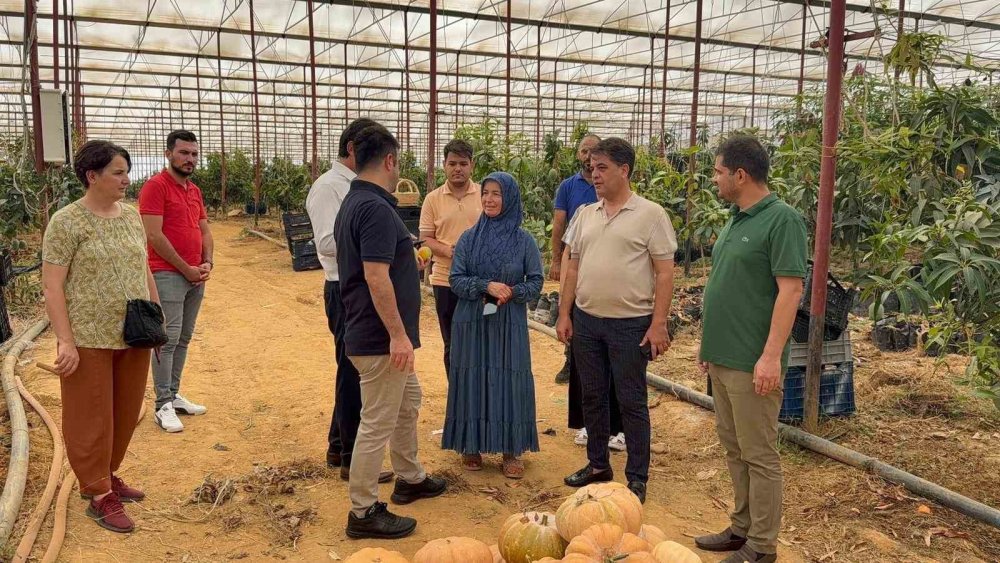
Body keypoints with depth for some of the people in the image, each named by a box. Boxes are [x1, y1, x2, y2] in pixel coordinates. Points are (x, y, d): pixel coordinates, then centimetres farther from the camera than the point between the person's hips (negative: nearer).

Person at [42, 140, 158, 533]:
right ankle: (99, 496, 18)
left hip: (133, 337, 6)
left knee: (126, 413, 15)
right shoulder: (66, 222, -10)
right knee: (92, 418, 6)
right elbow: (52, 287, -12)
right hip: (90, 339, -6)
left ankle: (107, 476, 34)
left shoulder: (131, 215, 8)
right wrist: (66, 341, -18)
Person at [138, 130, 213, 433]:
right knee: (168, 340, -6)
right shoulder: (155, 186, -9)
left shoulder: (195, 190, 16)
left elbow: (205, 231, 19)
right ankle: (163, 406, 0)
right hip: (168, 275, -7)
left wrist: (207, 263, 1)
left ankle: (174, 395, 20)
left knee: (183, 339, 11)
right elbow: (154, 235, -15)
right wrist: (186, 269, -12)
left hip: (196, 277, 8)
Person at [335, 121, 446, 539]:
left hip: (371, 333, 11)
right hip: (380, 338, -11)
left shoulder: (354, 202, 12)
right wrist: (398, 334, -24)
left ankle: (410, 479, 39)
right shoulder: (376, 208, -21)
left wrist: (407, 259, 34)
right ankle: (364, 512, 12)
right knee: (378, 423, 0)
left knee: (408, 401, 24)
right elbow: (376, 277, -27)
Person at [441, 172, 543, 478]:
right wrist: (486, 286, -19)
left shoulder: (524, 240, -1)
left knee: (509, 382, 2)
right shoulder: (469, 238, 1)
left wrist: (512, 292, -18)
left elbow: (536, 282, 1)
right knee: (472, 381, 6)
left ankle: (511, 450, 15)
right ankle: (472, 445, 21)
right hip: (472, 323, 1)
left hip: (509, 325, -1)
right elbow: (456, 280, -3)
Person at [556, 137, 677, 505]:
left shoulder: (650, 214, -7)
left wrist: (659, 324, -14)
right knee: (592, 396, 15)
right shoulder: (586, 215, 9)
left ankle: (637, 477, 18)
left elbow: (665, 273, -9)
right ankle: (597, 465, 31)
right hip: (586, 320, 6)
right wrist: (565, 314, 9)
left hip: (631, 324, -5)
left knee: (631, 402, 4)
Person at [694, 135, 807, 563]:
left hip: (753, 363, -9)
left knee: (758, 455, 2)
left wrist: (771, 356, -23)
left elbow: (790, 289, -19)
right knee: (734, 449, 17)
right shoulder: (736, 219, 13)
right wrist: (710, 344, 19)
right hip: (723, 358, 9)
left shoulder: (781, 219, -13)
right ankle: (742, 528, 30)